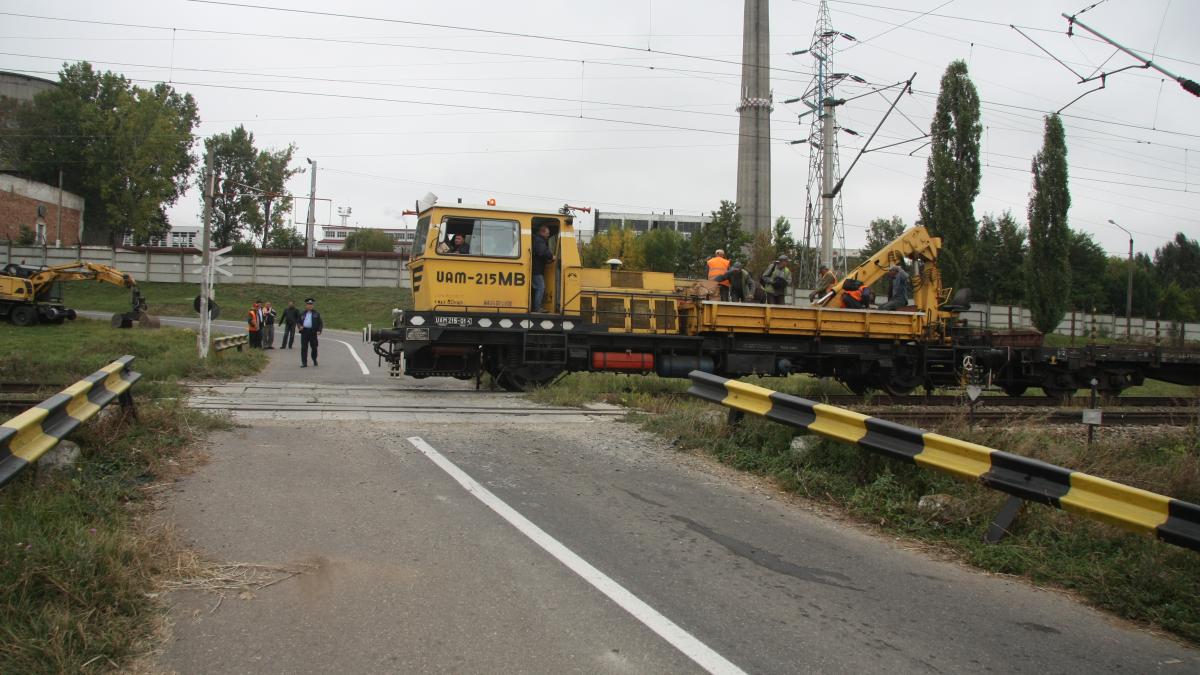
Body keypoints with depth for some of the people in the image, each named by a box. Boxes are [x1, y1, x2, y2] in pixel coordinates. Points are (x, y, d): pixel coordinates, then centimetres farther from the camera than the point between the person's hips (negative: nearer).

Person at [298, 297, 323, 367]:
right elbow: (299, 322, 19)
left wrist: (319, 330, -8)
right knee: (304, 348, -4)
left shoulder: (316, 313, 7)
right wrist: (300, 326, -3)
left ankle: (314, 360, 27)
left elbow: (320, 323, 6)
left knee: (314, 347, 4)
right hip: (304, 332, 1)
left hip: (313, 332, -1)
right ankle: (304, 363, -2)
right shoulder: (302, 313, 12)